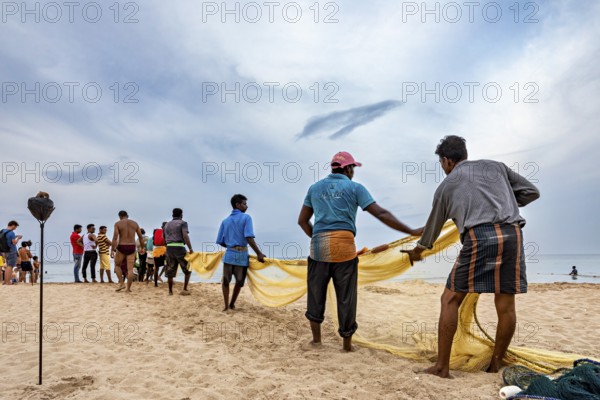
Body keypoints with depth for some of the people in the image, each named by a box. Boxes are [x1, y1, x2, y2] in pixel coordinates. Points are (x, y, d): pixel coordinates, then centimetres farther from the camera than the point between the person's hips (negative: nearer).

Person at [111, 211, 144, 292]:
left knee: (117, 265, 19)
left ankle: (121, 283, 9)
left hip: (121, 247, -2)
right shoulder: (135, 223, 7)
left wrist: (112, 250, -11)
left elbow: (115, 238, -12)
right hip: (132, 247, 2)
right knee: (130, 269, 3)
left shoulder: (118, 223, -3)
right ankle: (128, 288, 4)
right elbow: (140, 237, 10)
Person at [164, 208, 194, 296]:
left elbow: (164, 239, 15)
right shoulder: (183, 223, 2)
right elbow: (185, 236, -13)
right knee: (188, 269, 8)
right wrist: (190, 248, -14)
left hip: (169, 248, 5)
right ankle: (184, 289, 2)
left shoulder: (167, 225, 20)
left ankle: (170, 291, 12)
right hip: (179, 248, -5)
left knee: (170, 271, 9)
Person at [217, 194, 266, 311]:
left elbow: (220, 241, 8)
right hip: (242, 254, -3)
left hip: (229, 253, 3)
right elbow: (249, 238, -17)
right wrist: (258, 253, -15)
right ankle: (232, 304, 20)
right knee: (239, 281, 12)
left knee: (225, 281, 12)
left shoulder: (225, 221, 8)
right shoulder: (246, 218, -6)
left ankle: (226, 305, 8)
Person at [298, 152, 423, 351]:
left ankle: (316, 337, 20)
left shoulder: (315, 188, 16)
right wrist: (410, 231, 0)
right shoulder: (355, 188, 6)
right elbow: (381, 214, -2)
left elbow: (302, 220, 18)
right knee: (346, 296, 6)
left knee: (316, 292, 16)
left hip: (318, 246, 3)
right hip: (344, 246, -3)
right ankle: (347, 343, 13)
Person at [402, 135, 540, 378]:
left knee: (450, 300, 6)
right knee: (506, 304, 11)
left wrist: (417, 251, 45)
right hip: (512, 233, 4)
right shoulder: (496, 166, 22)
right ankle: (496, 365, 21)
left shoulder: (446, 185, 18)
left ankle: (442, 367, 6)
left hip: (478, 236, -3)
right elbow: (531, 192, 21)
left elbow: (433, 226, 29)